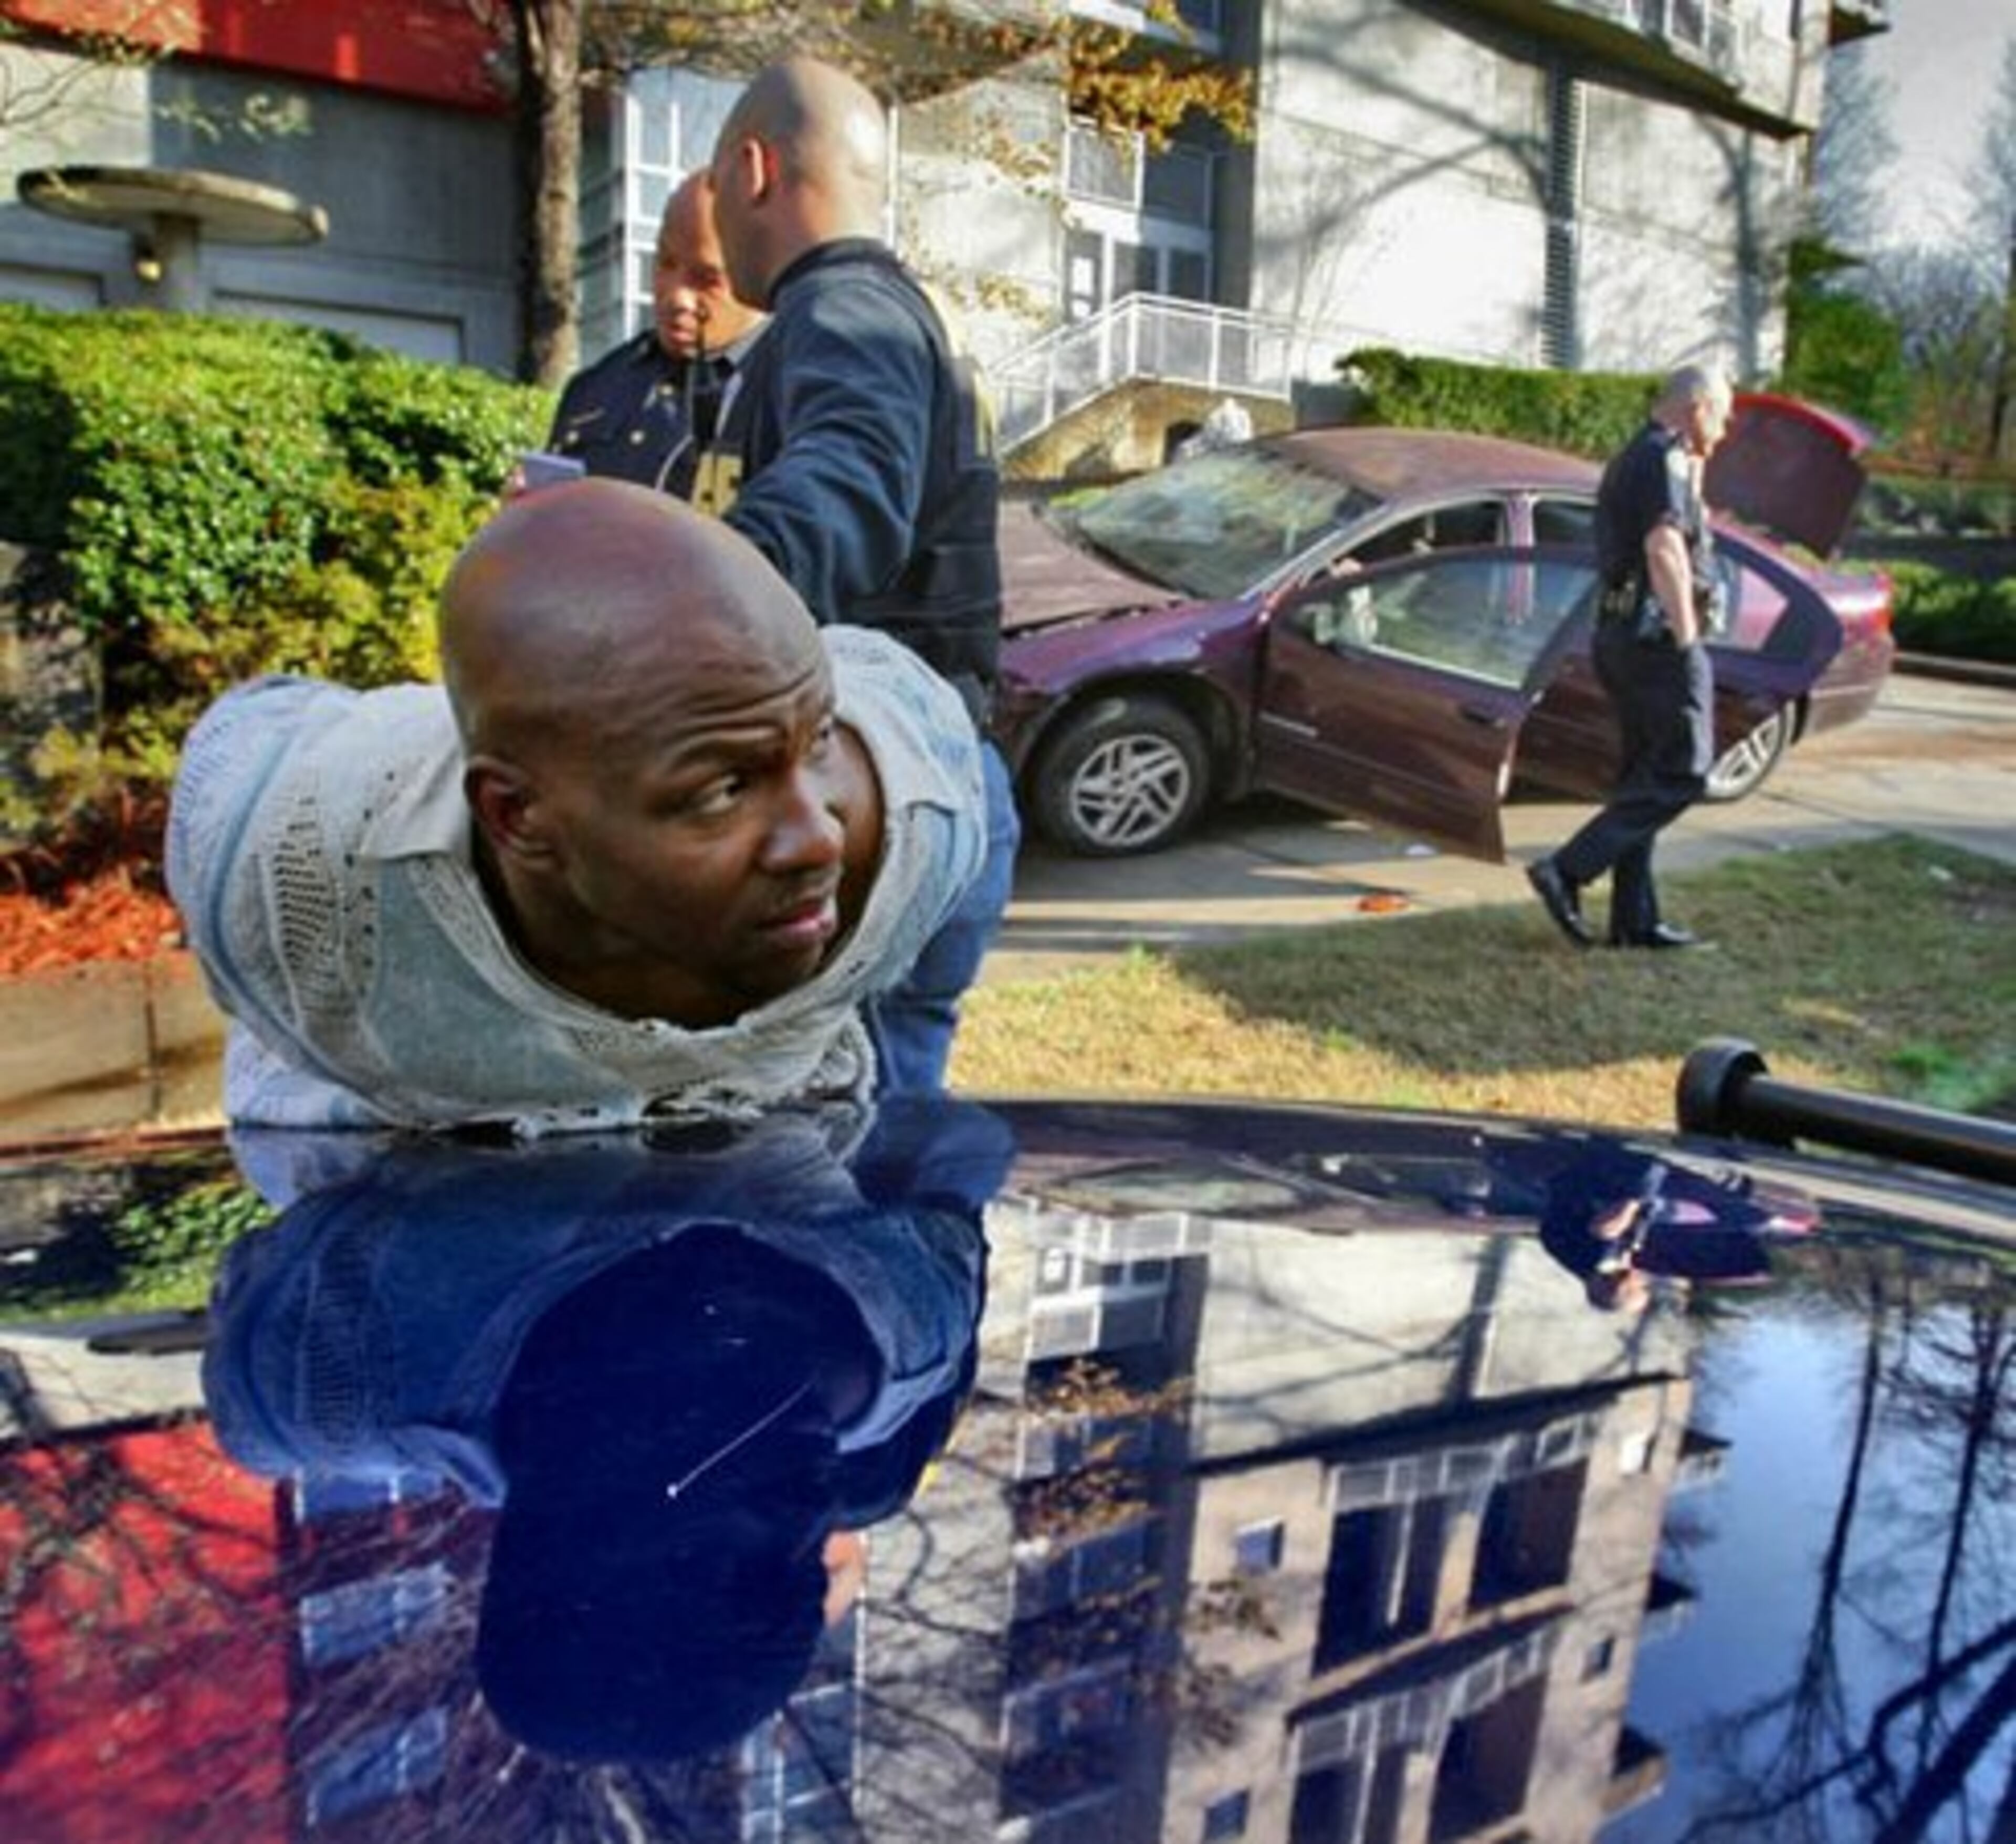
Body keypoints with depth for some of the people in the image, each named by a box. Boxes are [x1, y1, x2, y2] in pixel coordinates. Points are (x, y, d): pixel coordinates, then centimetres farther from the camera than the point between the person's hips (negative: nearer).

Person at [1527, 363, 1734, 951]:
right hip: (1656, 634, -10)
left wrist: (1693, 478, 24)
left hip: (1622, 633, 10)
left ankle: (1635, 918, 11)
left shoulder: (1634, 458, 21)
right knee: (1682, 771, -7)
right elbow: (1664, 550, -23)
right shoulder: (1664, 459, -10)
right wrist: (1687, 640, -24)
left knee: (1645, 776, 10)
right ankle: (1566, 871, -14)